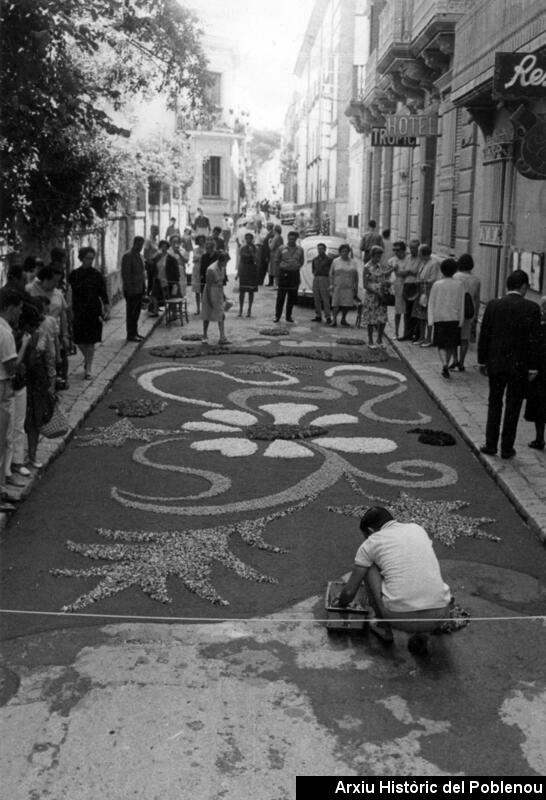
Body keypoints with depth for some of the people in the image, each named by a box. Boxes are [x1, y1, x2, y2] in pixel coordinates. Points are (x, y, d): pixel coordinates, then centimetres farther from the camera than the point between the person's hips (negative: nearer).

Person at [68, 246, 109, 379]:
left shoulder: (96, 275, -4)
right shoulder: (74, 275, 1)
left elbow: (103, 294, -4)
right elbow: (69, 293, 8)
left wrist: (107, 309, -12)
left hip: (93, 311, -2)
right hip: (78, 312, 2)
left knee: (90, 342, -2)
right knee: (79, 341, 7)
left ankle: (88, 369, 6)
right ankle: (87, 359, 36)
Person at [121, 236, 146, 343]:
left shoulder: (139, 255, 15)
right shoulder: (128, 256, -13)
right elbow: (125, 274, -16)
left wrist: (144, 286, 15)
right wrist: (128, 289, -19)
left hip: (139, 289, 8)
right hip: (132, 290, -8)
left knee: (137, 311, 14)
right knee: (131, 313, -2)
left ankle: (134, 333, 23)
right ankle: (130, 335, 4)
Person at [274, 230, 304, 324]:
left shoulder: (300, 249, 8)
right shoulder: (282, 248, 3)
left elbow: (301, 262, 16)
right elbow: (277, 260, 10)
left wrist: (296, 267, 4)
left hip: (294, 273, 2)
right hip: (283, 273, -2)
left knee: (292, 296, 5)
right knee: (281, 296, -4)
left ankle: (288, 316, 14)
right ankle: (277, 316, 2)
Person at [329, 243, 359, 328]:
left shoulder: (353, 262, 7)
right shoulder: (335, 261, 2)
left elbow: (356, 275, 10)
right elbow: (331, 274, 4)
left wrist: (356, 286, 6)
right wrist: (331, 285, -3)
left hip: (349, 287, 2)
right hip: (338, 286, -2)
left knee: (347, 304, -1)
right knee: (336, 303, -6)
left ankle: (343, 320, 12)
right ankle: (334, 320, 0)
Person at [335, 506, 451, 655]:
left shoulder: (370, 544, 9)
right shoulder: (418, 529, 20)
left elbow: (349, 591, 13)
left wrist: (341, 605, 36)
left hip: (400, 616, -3)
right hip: (438, 614, 3)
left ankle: (384, 627, 28)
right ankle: (422, 635, 17)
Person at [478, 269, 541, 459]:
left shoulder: (493, 306, -4)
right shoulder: (532, 308, -10)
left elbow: (484, 336, -1)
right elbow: (534, 340, -10)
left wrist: (482, 361, 8)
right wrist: (533, 368, -3)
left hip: (496, 365, 2)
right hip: (520, 366, -2)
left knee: (494, 405, 15)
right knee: (513, 407, 9)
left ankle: (491, 445, 18)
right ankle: (507, 448, 14)